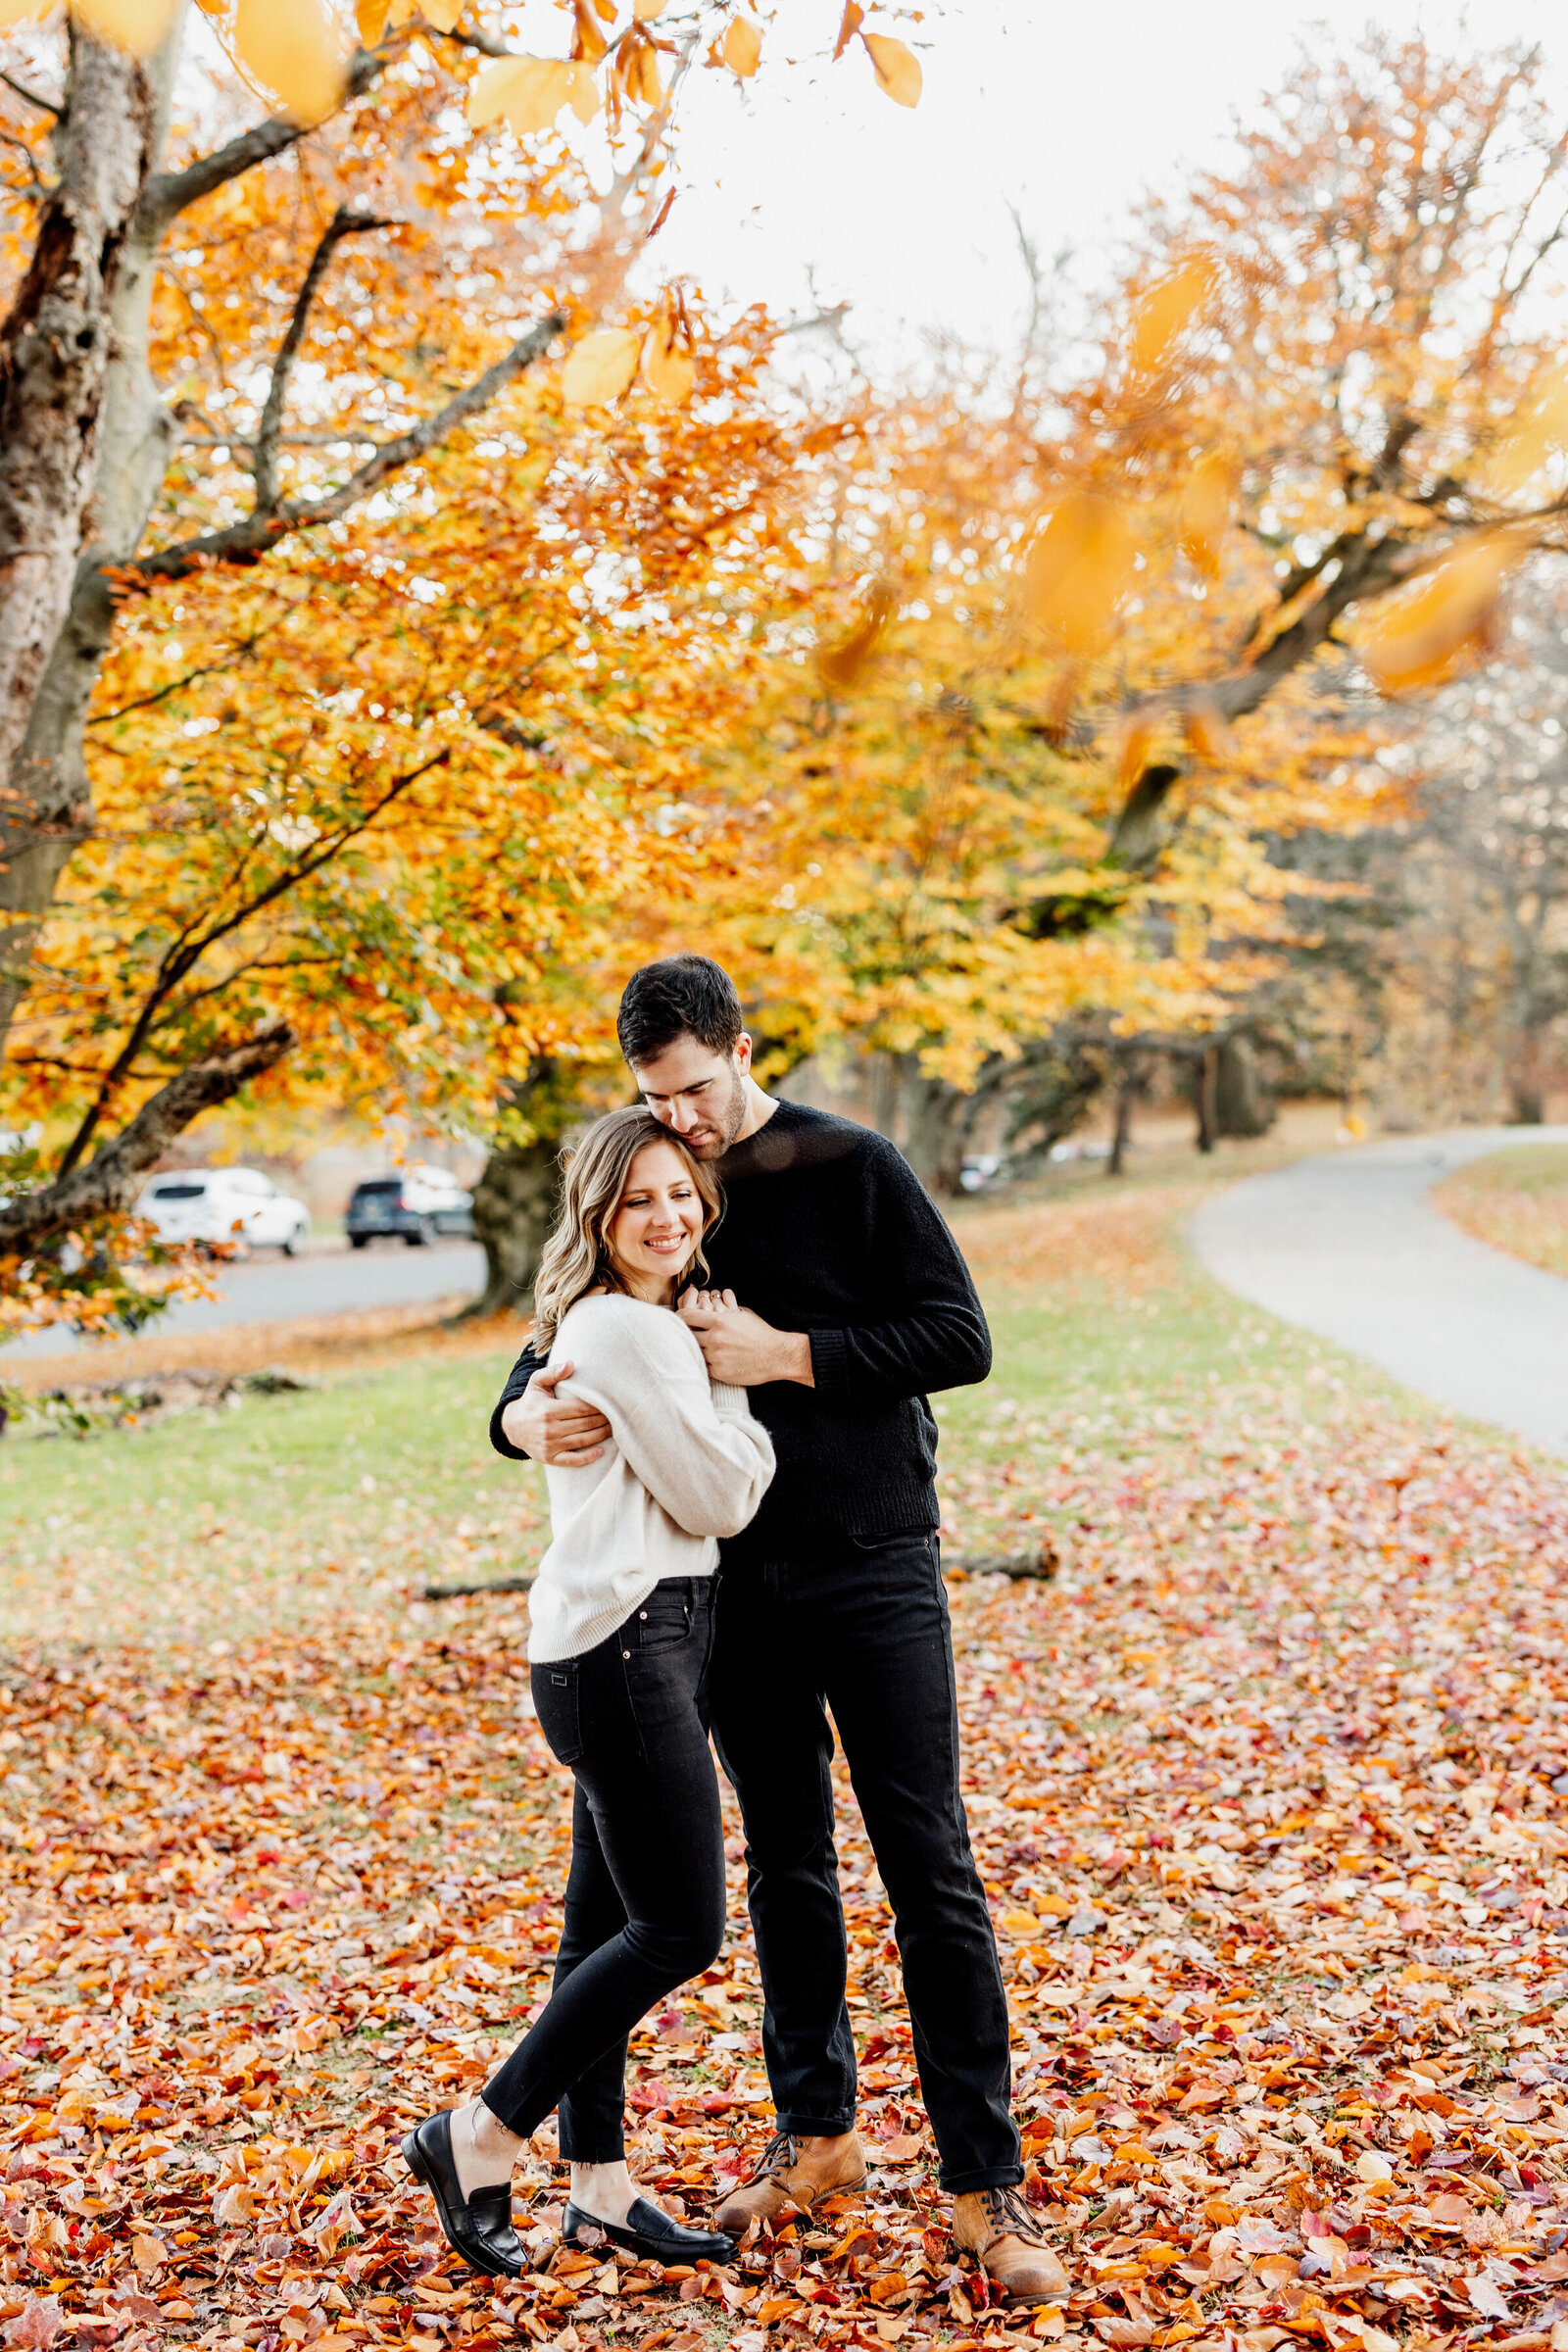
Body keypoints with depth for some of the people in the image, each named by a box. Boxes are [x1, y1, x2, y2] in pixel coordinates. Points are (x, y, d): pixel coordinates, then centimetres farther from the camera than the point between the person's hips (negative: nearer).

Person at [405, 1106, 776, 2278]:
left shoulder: (597, 1325, 15)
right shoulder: (632, 1332, -15)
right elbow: (719, 1499, -12)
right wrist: (732, 1372, 1)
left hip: (622, 1642, 10)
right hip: (629, 1644, -10)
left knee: (606, 1922, 13)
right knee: (678, 1930, -4)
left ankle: (601, 2184, 21)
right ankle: (482, 2138, 6)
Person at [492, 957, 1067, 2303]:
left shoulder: (852, 1169, -7)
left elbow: (960, 1339, -11)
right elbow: (562, 1349, 6)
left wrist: (787, 1353, -19)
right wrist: (529, 1416, -19)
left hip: (875, 1569, -4)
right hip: (737, 1577, 4)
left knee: (929, 1869, -3)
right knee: (785, 1863, 13)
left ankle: (987, 2186, 3)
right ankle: (816, 2136, 27)